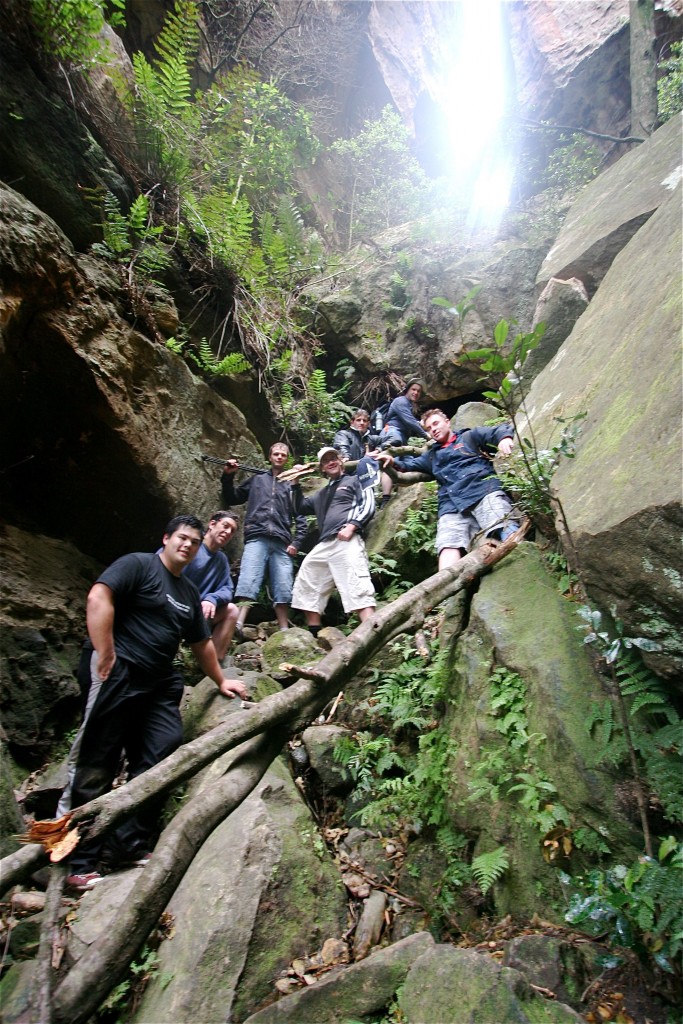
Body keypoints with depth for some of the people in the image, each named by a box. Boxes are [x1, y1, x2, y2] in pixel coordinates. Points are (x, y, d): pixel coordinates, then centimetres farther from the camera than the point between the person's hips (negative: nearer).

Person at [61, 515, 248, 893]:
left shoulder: (189, 592, 21)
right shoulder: (137, 564, -3)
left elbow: (202, 643, 29)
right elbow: (98, 598, -18)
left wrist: (220, 681, 33)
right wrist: (105, 658, -21)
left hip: (157, 684, 8)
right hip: (117, 674, -8)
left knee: (159, 760, 2)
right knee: (96, 767, -2)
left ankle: (128, 846, 14)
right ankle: (81, 863, 7)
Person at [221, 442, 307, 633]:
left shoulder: (291, 485, 22)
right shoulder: (257, 479, 23)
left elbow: (301, 518, 17)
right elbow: (232, 499, 24)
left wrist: (296, 543, 3)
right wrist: (228, 477, 10)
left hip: (281, 543, 1)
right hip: (256, 538, -1)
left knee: (283, 589, -5)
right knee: (248, 582, -19)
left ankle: (284, 632, -2)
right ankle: (238, 625, -28)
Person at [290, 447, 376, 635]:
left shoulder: (354, 481, 15)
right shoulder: (321, 493, 34)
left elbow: (368, 505, 0)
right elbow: (300, 508, 35)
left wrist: (351, 526, -14)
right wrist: (295, 484, 25)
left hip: (347, 541, -8)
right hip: (324, 545, 8)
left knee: (358, 590, -21)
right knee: (306, 587, 6)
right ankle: (315, 636, 13)